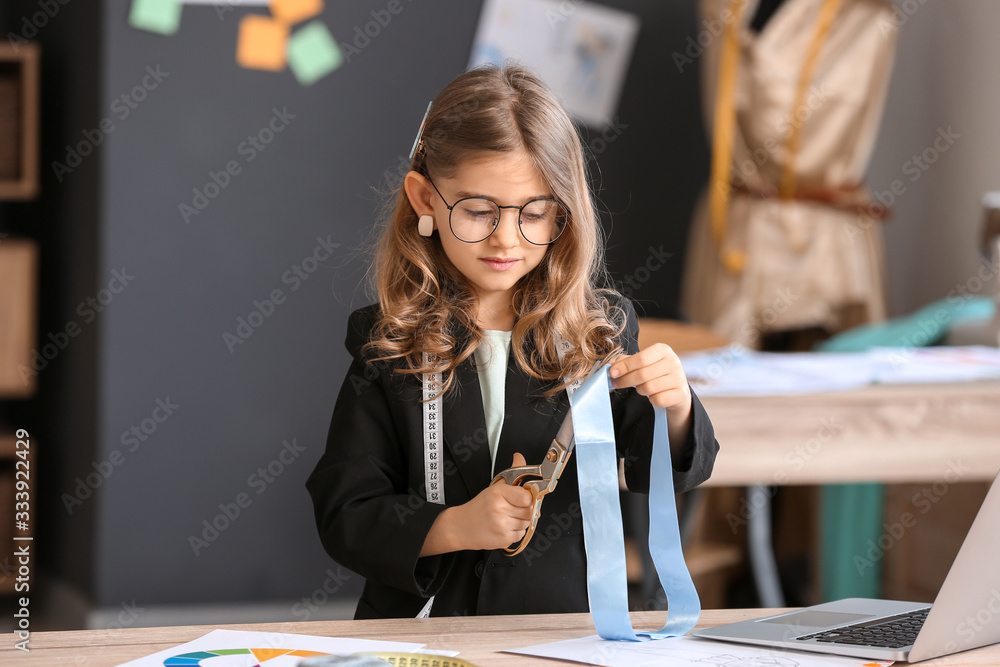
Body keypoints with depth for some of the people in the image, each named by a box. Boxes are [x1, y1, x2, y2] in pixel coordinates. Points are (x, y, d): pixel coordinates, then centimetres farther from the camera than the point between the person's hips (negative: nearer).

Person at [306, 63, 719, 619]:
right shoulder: (387, 342, 3)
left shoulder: (602, 330, 6)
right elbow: (343, 515, 0)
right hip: (422, 626, -3)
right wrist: (456, 527, -15)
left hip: (567, 628, 4)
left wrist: (674, 408, -16)